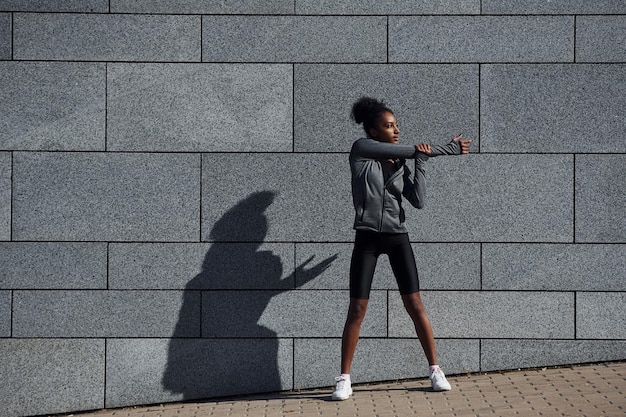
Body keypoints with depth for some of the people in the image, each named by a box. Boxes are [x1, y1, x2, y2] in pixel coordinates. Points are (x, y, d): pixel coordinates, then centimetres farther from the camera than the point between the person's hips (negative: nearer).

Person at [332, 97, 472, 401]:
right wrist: (447, 149, -3)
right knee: (357, 309, -5)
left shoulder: (401, 164, 10)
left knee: (415, 305, 0)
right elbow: (412, 149, -10)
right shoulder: (362, 149, -3)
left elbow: (418, 201, -2)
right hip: (367, 238, -3)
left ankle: (435, 370, 9)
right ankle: (344, 379, 2)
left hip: (397, 237, 4)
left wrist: (421, 161, -4)